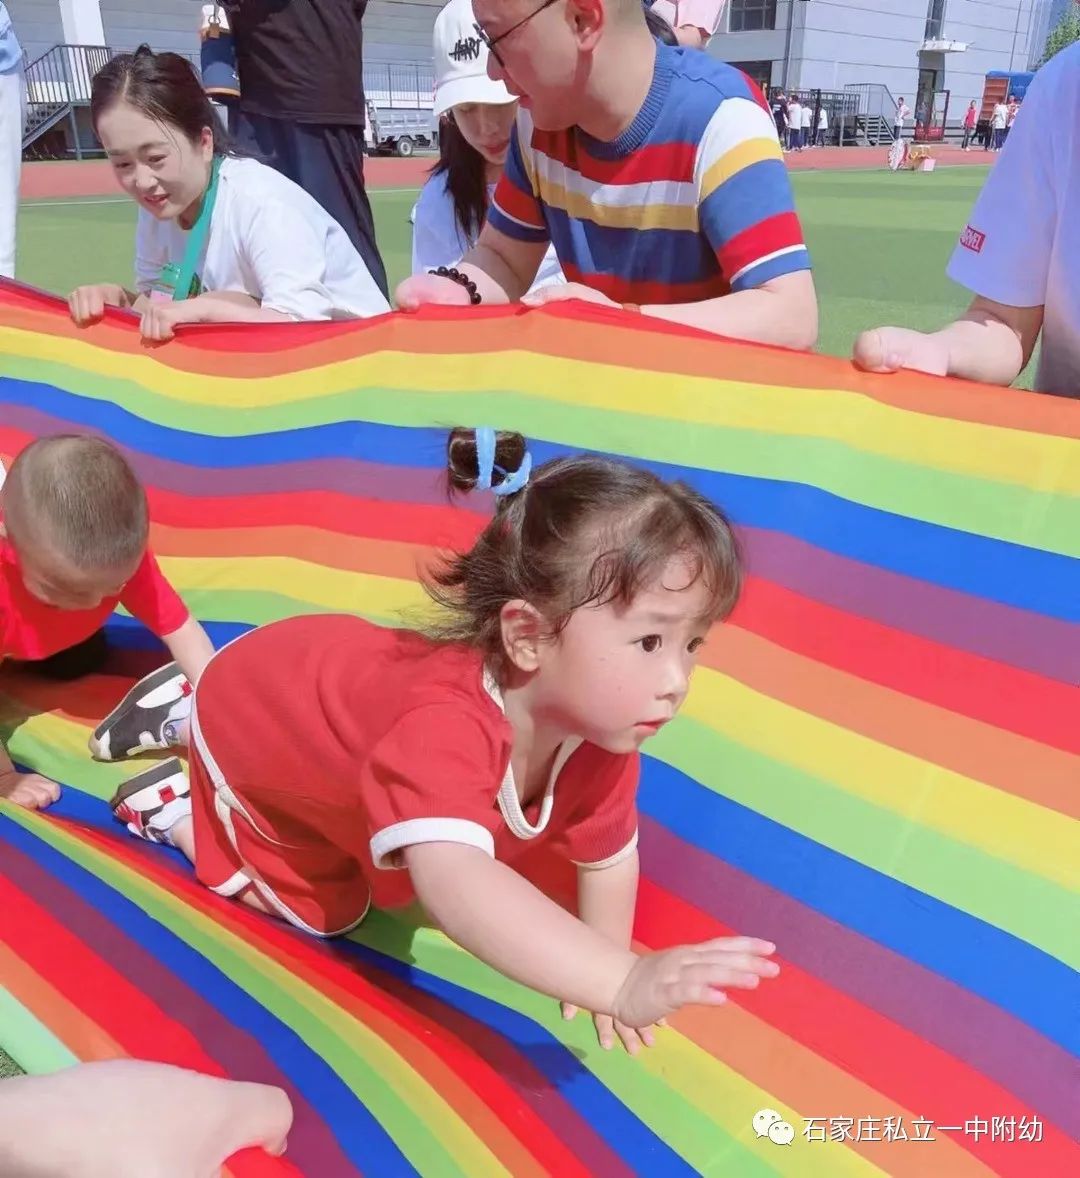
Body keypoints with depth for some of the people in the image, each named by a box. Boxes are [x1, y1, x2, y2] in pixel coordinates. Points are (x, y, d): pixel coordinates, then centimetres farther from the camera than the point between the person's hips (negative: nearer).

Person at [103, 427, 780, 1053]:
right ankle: (174, 804, 26)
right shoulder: (446, 725, -50)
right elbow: (454, 884, -64)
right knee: (319, 908, 10)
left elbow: (608, 855, -9)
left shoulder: (598, 727, -25)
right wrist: (624, 982, -69)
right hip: (252, 708, -6)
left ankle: (187, 715, 37)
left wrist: (603, 970, -11)